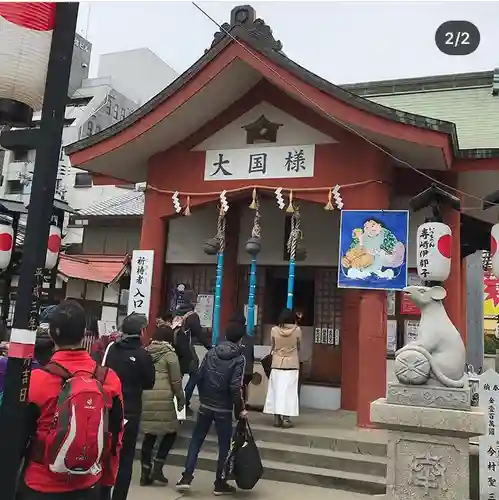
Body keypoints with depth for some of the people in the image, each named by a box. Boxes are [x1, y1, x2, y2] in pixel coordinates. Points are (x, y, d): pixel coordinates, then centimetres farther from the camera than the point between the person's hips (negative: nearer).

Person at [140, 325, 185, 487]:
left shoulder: (145, 352, 12)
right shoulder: (170, 354, -1)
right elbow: (176, 381, -1)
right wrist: (181, 399, 11)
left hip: (145, 397, 5)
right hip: (163, 398, -5)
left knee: (149, 434, 12)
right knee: (171, 432, 10)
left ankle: (145, 473, 15)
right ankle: (157, 468, 4)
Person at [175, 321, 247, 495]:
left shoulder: (211, 352, 2)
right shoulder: (239, 358, -11)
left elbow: (199, 376, 3)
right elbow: (235, 387, -16)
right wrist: (240, 409, -6)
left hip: (205, 405, 4)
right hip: (224, 409, -4)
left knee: (196, 440, 14)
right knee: (224, 445, 9)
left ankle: (186, 478, 11)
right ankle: (219, 483, 15)